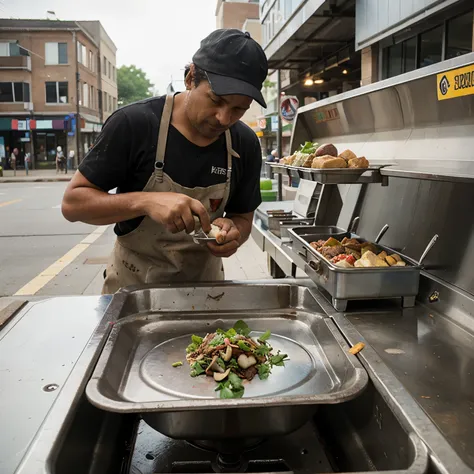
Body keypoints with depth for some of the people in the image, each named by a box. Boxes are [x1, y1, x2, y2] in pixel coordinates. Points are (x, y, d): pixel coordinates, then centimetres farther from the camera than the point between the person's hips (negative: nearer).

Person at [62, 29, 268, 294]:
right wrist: (146, 201, -35)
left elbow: (243, 218, 2)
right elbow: (72, 203, -19)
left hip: (204, 282, 3)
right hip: (133, 282, -2)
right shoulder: (134, 124, -22)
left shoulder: (246, 145, -11)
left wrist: (233, 232, -22)